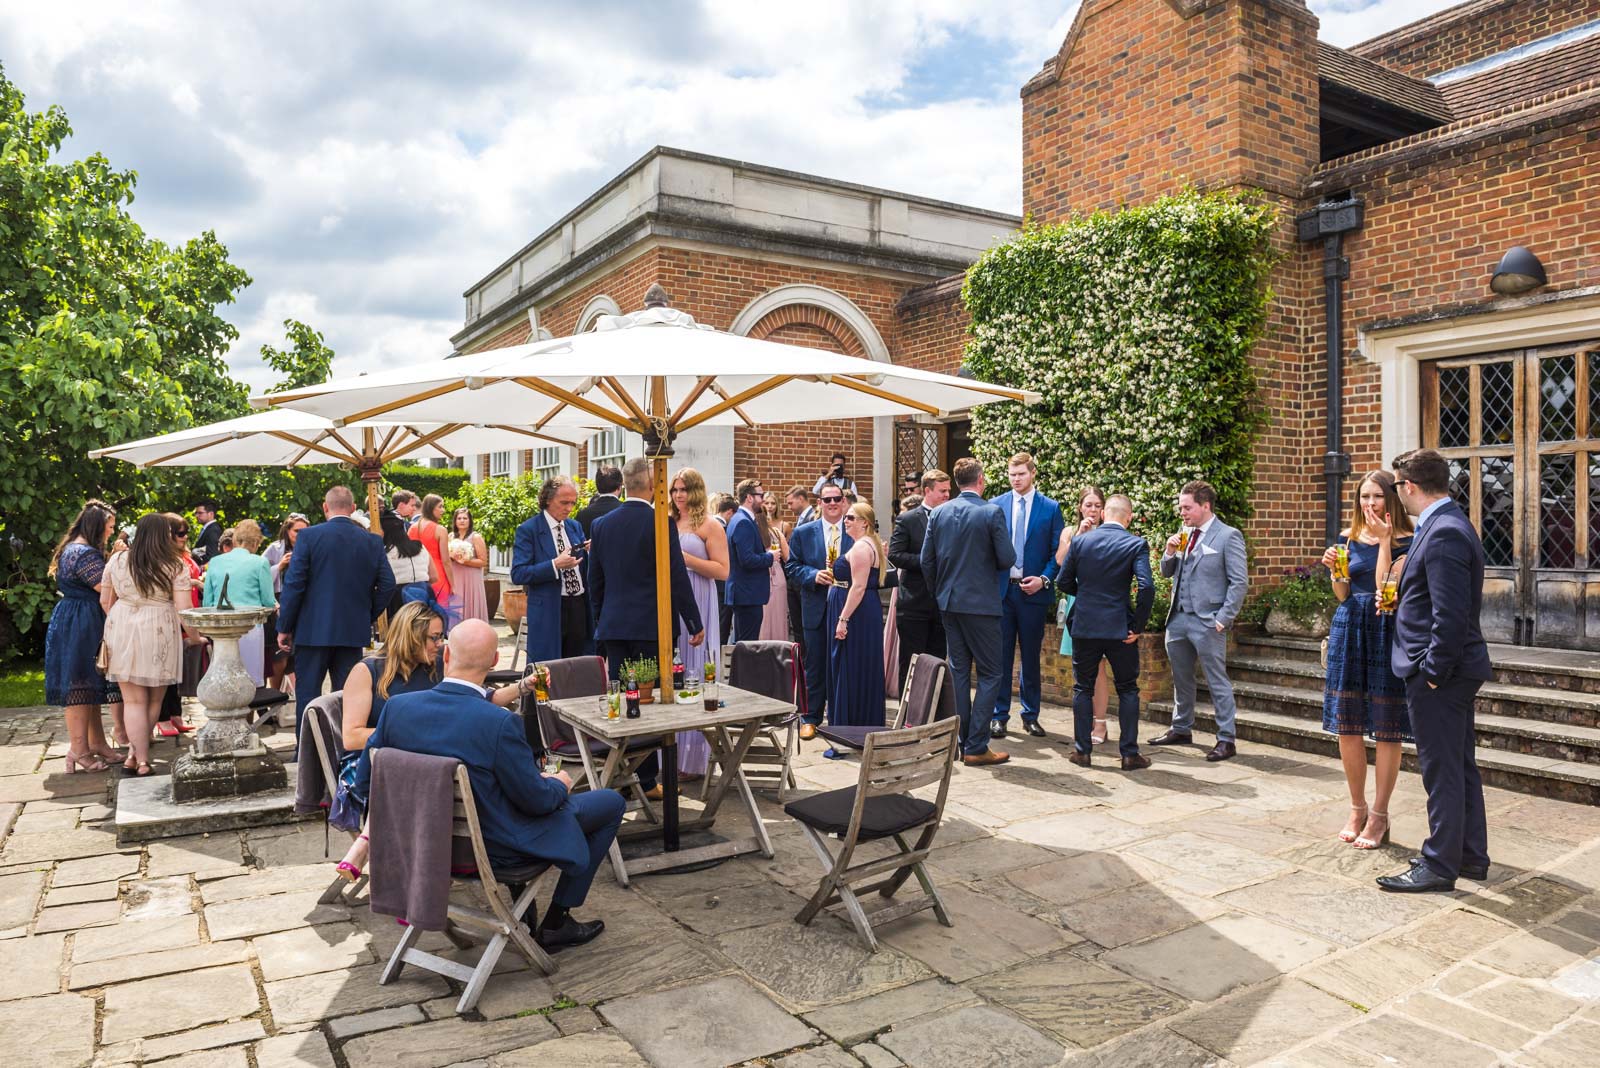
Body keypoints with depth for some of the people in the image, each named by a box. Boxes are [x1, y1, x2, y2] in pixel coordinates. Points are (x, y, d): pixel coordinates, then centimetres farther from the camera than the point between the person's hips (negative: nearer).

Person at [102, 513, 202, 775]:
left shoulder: (117, 561, 4)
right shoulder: (175, 566, -6)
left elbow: (105, 601, 11)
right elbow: (184, 610, -9)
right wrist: (195, 637, 5)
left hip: (122, 634, 2)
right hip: (159, 635, -2)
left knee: (134, 700, 8)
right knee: (154, 699, 14)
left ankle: (140, 759, 7)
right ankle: (136, 754, 16)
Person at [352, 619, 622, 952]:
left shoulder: (397, 706, -14)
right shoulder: (499, 723, -30)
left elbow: (365, 781, -2)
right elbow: (537, 800, -20)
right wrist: (560, 784, 3)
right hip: (495, 848, -6)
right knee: (611, 802, 10)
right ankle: (555, 924, 18)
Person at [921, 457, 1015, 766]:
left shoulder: (938, 513, 3)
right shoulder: (992, 512, -11)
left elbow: (926, 561, 5)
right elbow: (1007, 559, -13)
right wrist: (990, 562, 9)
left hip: (949, 602, 6)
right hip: (981, 603, -5)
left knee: (958, 671, 14)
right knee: (990, 674, 2)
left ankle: (960, 741, 18)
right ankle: (976, 747, -1)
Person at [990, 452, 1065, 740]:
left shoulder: (1051, 508, 3)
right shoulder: (995, 506, 6)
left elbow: (1058, 551, 2)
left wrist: (1044, 579, -11)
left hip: (1034, 591, 0)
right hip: (1001, 589, 1)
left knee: (1031, 656, 8)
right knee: (1001, 655, 3)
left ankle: (1030, 715, 19)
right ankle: (999, 714, 12)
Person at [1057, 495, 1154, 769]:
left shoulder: (1080, 541, 0)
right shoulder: (1136, 544, -7)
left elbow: (1065, 581, 5)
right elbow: (1146, 587, -16)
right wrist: (1138, 626, -7)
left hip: (1084, 626, 2)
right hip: (1119, 629, -1)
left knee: (1083, 689, 13)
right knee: (1128, 690, 12)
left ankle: (1082, 750, 15)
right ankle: (1130, 754, 13)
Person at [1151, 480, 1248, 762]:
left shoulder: (1228, 536, -7)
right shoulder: (1184, 535, 13)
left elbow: (1239, 582, -10)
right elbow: (1167, 572, 17)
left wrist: (1223, 619, -15)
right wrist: (1169, 553, -3)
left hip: (1207, 622, -7)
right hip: (1178, 618, 7)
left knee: (1218, 682, -1)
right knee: (1181, 679, 17)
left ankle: (1226, 739, 5)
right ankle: (1181, 729, 30)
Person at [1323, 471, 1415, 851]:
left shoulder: (1404, 541, -5)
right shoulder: (1349, 537, 9)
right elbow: (1342, 594, 11)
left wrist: (1384, 539, -16)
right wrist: (1334, 569, -8)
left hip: (1386, 634, -5)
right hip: (1349, 630, 5)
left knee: (1387, 730, 2)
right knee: (1347, 727, 8)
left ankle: (1378, 816, 14)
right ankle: (1357, 809, 24)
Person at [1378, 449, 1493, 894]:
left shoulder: (1443, 534, -21)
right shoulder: (1450, 524, 12)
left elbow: (1451, 615, -24)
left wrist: (1432, 670, -19)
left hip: (1438, 674, -11)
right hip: (1457, 669, 11)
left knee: (1442, 770, 0)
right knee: (1461, 765, 18)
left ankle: (1440, 866, 10)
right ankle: (1471, 854, 30)